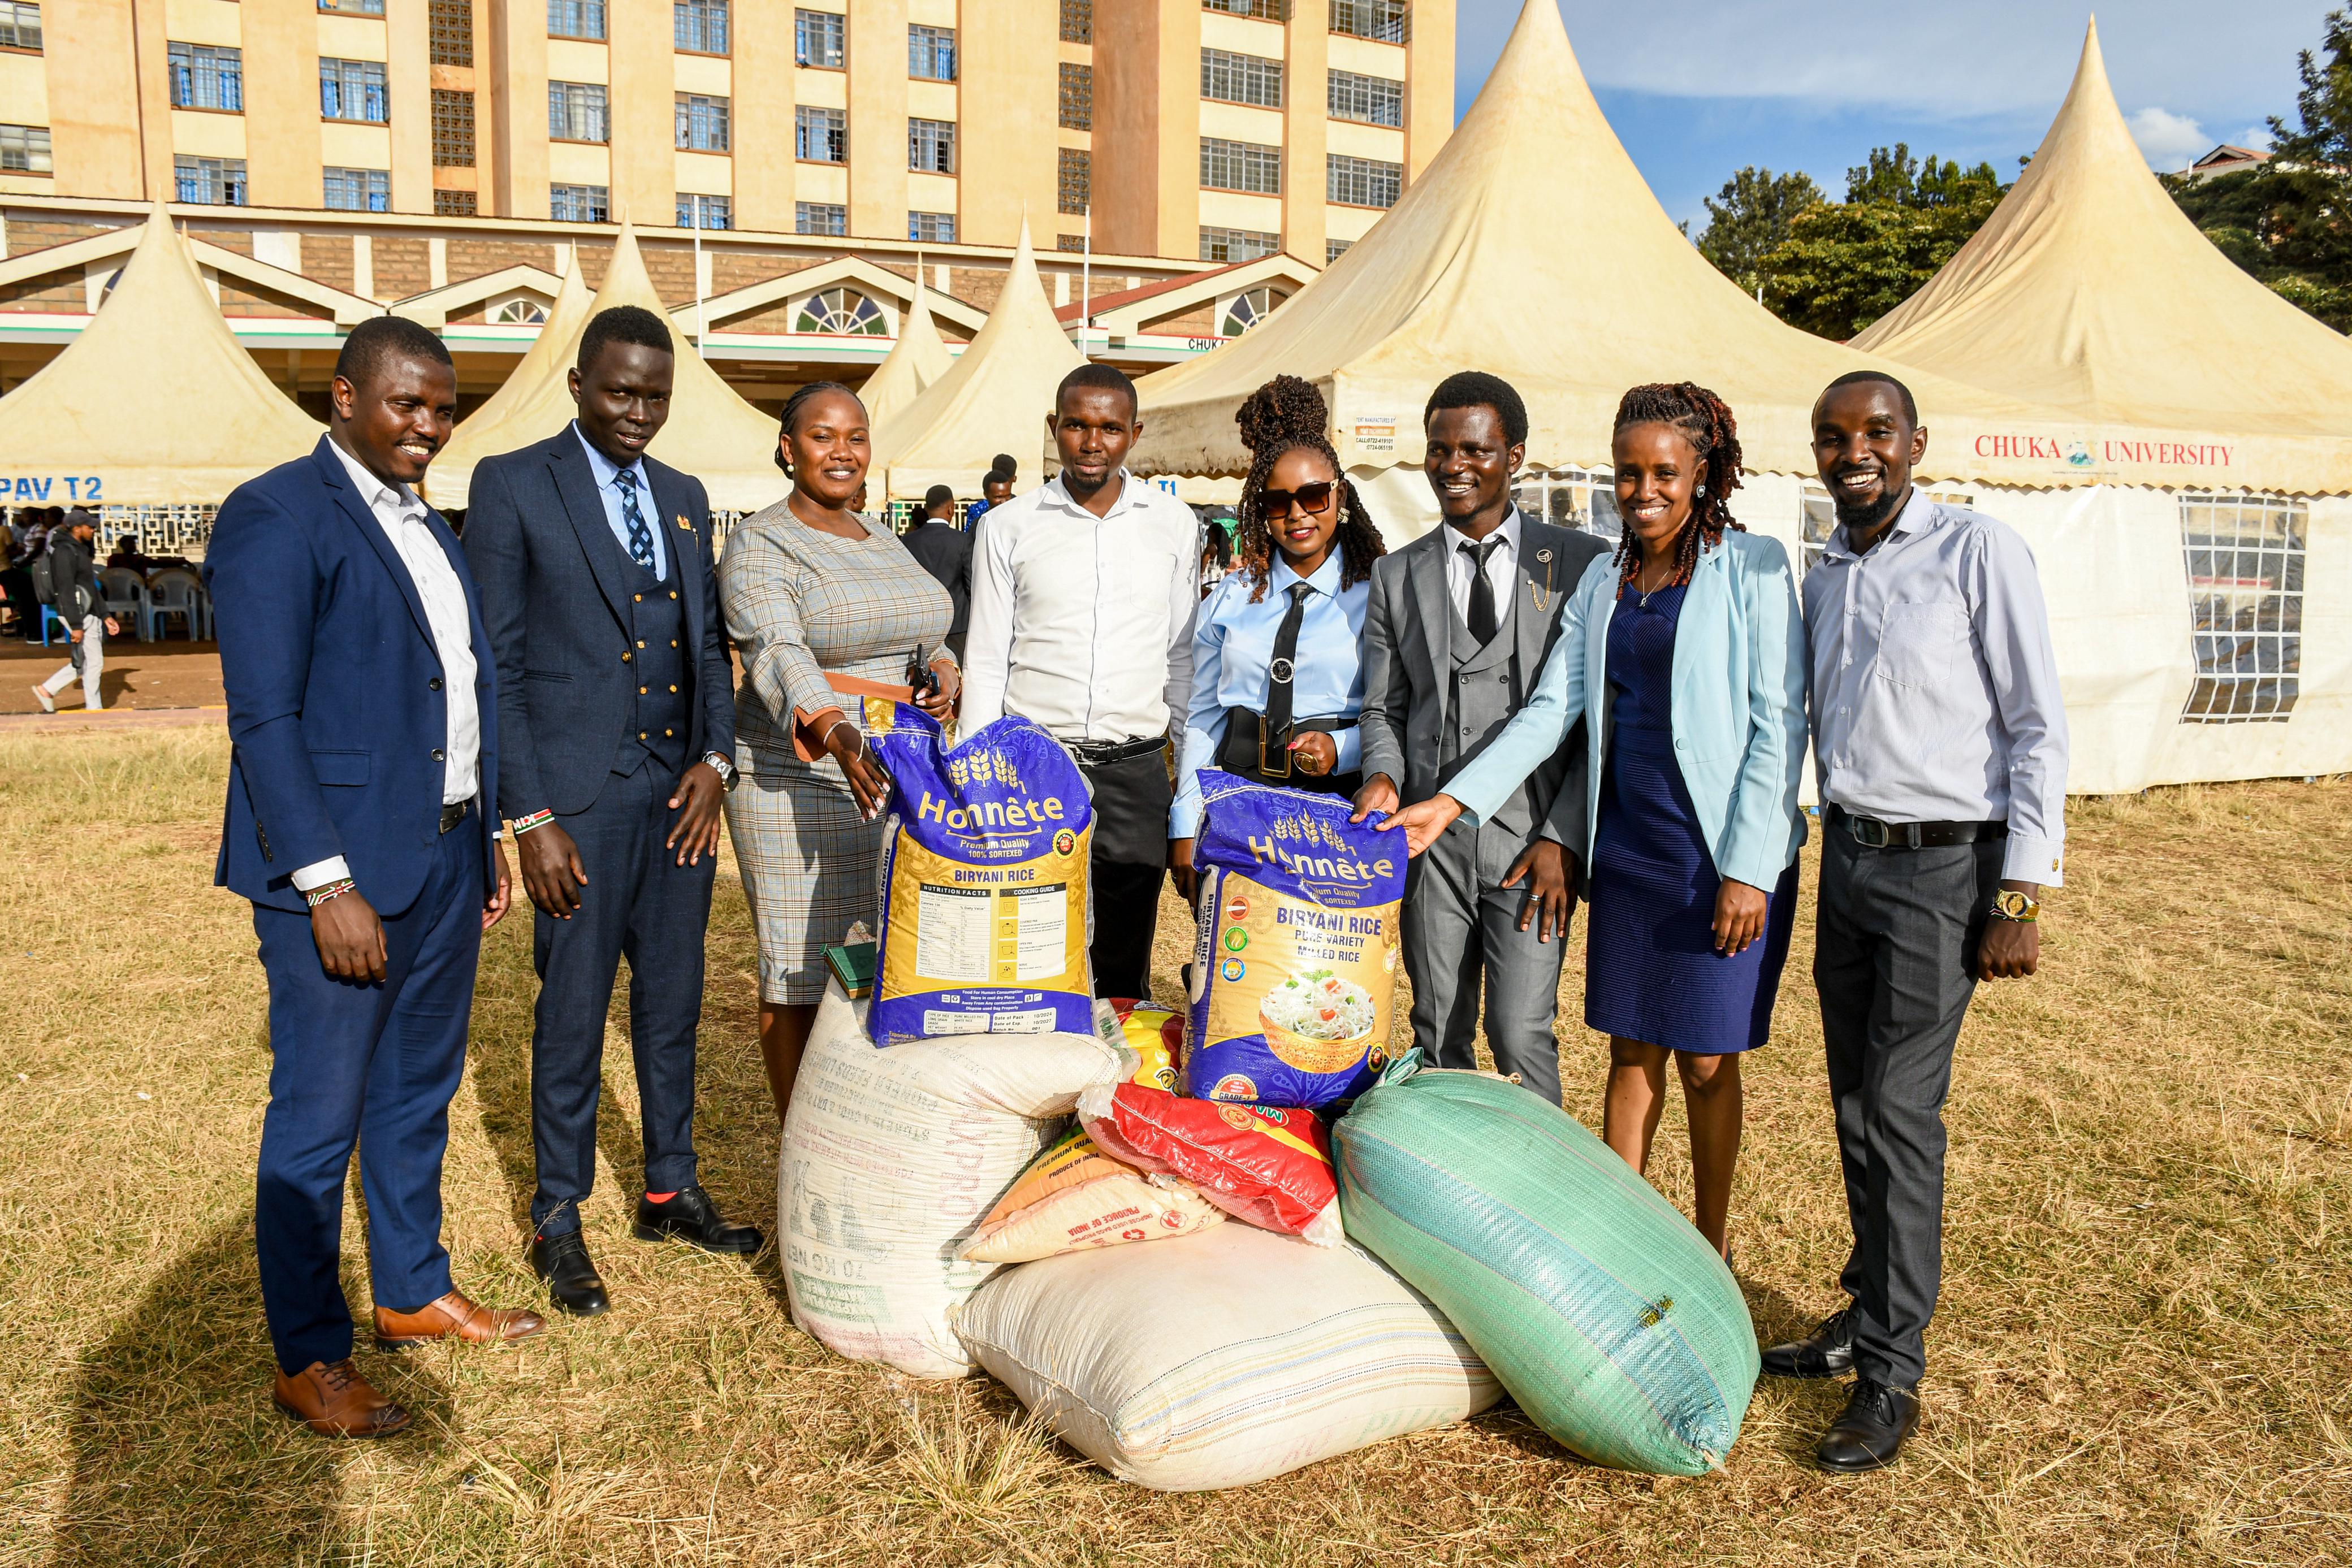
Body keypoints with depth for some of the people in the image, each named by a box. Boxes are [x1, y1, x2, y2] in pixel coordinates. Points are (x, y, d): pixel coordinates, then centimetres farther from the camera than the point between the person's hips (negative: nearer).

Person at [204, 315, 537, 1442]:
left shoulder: (426, 526, 15)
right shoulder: (277, 516, -11)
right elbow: (263, 717, -17)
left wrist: (486, 838, 15)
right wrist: (329, 886, -21)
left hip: (445, 858, 8)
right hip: (341, 865, -8)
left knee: (420, 1093, 19)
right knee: (320, 1118, 3)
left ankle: (414, 1294, 35)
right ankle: (308, 1360, 18)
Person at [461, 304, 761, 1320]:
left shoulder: (685, 497, 13)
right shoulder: (512, 486, -3)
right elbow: (494, 664, -7)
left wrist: (716, 758, 0)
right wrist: (531, 818, -12)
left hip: (682, 793, 5)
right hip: (579, 799, -5)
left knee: (673, 1005, 13)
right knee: (573, 1017, 4)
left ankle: (671, 1190, 29)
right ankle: (559, 1221, 21)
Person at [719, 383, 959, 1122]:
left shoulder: (885, 542, 17)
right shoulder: (760, 545, -5)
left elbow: (922, 639, 22)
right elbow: (777, 650, -21)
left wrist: (944, 674, -3)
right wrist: (837, 735, -38)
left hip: (902, 780, 6)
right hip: (801, 782, -6)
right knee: (801, 977, 0)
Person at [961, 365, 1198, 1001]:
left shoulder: (1173, 523, 7)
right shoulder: (1008, 527, 4)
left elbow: (1183, 655, 12)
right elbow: (985, 665, 6)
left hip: (1135, 772, 1)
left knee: (1124, 970, 8)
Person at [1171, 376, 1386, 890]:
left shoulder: (1375, 596, 2)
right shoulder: (1232, 597, 11)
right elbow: (1202, 717, 11)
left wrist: (1341, 748, -17)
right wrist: (1185, 829, 5)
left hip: (1337, 802, -2)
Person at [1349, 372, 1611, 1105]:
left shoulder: (1580, 563, 3)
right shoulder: (1396, 575, 12)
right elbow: (1384, 707, 14)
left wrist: (1562, 837, -8)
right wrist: (1384, 774, -8)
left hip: (1532, 839, -3)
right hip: (1431, 836, 3)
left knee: (1521, 1036, -7)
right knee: (1438, 1038, 8)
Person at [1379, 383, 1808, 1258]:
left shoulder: (1752, 568, -4)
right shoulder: (1605, 580, 12)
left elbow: (1779, 724, -8)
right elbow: (1552, 706, 7)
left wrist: (1749, 868, -14)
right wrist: (1450, 802, -3)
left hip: (1722, 853, -4)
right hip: (1626, 843, 5)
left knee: (1707, 1061, 4)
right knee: (1630, 1049, 10)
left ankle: (1710, 1252, 22)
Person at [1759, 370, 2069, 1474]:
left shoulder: (1979, 552, -7)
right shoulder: (1823, 576, 12)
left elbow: (2039, 728, -9)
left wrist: (2022, 897, -13)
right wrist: (1831, 844, 15)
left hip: (1944, 861, -6)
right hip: (1847, 855, 6)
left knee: (1901, 1107, -6)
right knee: (1855, 1105, 11)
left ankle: (1892, 1375, 4)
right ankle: (1866, 1316, 26)